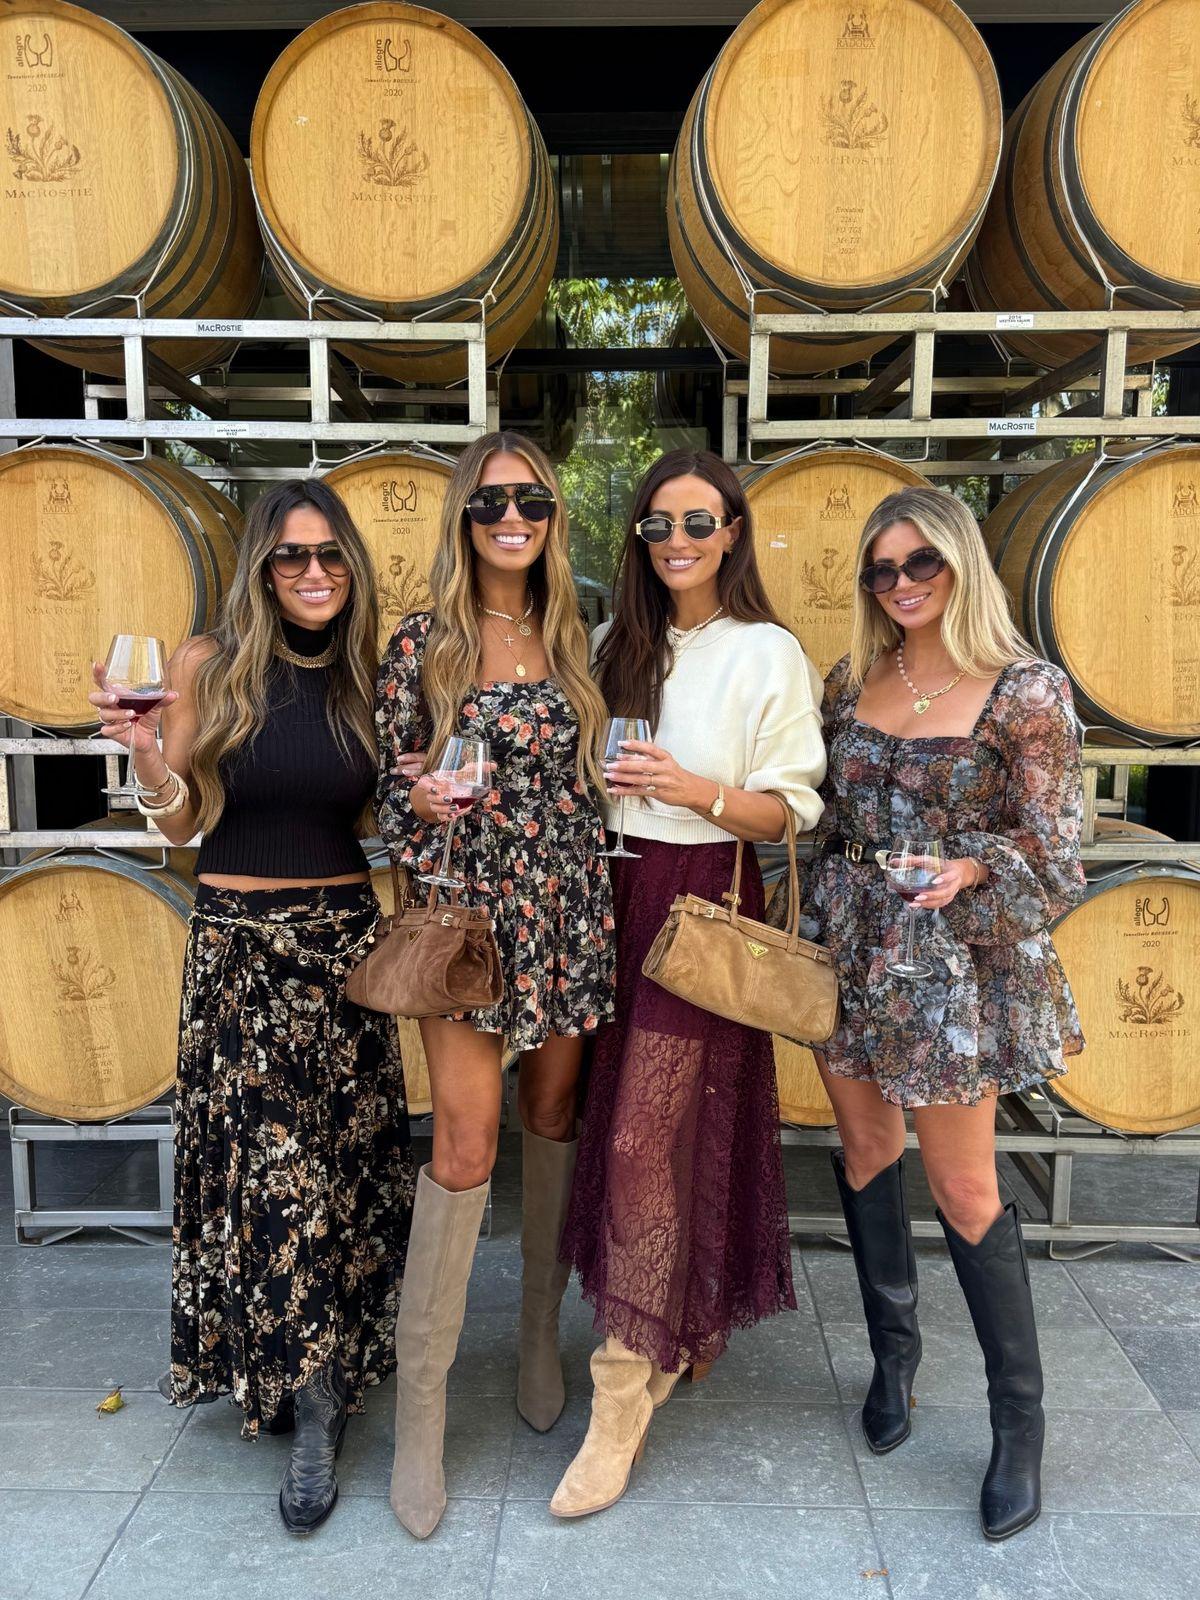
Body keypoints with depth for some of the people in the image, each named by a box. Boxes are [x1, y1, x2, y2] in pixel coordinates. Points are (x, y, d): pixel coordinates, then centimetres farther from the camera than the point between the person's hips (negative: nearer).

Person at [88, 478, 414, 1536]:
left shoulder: (368, 675, 5)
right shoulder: (209, 665, -2)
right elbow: (184, 823, 0)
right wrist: (147, 751, -17)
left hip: (344, 935, 2)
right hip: (238, 942, -2)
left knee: (342, 1161, 5)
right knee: (265, 1160, 3)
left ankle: (314, 1394, 22)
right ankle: (313, 1404, 23)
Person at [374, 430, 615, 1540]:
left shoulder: (574, 640, 8)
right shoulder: (424, 643, -2)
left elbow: (589, 782, 13)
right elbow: (391, 788, 2)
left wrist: (605, 906, 11)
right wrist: (423, 801, -20)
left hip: (568, 907, 4)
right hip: (468, 906, -3)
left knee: (554, 1118, 13)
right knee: (465, 1148, -5)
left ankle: (542, 1332, 35)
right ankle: (420, 1406, 11)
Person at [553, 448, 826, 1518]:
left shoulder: (768, 654, -5)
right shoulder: (618, 645, 11)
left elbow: (787, 812, -8)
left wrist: (696, 789, -23)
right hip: (616, 897, 6)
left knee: (647, 1139, -7)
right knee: (625, 1129, 11)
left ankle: (624, 1396, 7)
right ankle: (680, 1331, 33)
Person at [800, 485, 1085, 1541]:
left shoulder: (1027, 691, -10)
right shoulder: (851, 684, 5)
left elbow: (1052, 844, -8)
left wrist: (970, 869, -25)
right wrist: (814, 928, 9)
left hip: (953, 959, -5)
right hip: (847, 950, 5)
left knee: (966, 1188, 3)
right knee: (865, 1152, 15)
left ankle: (1020, 1422, 23)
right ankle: (894, 1351, 37)